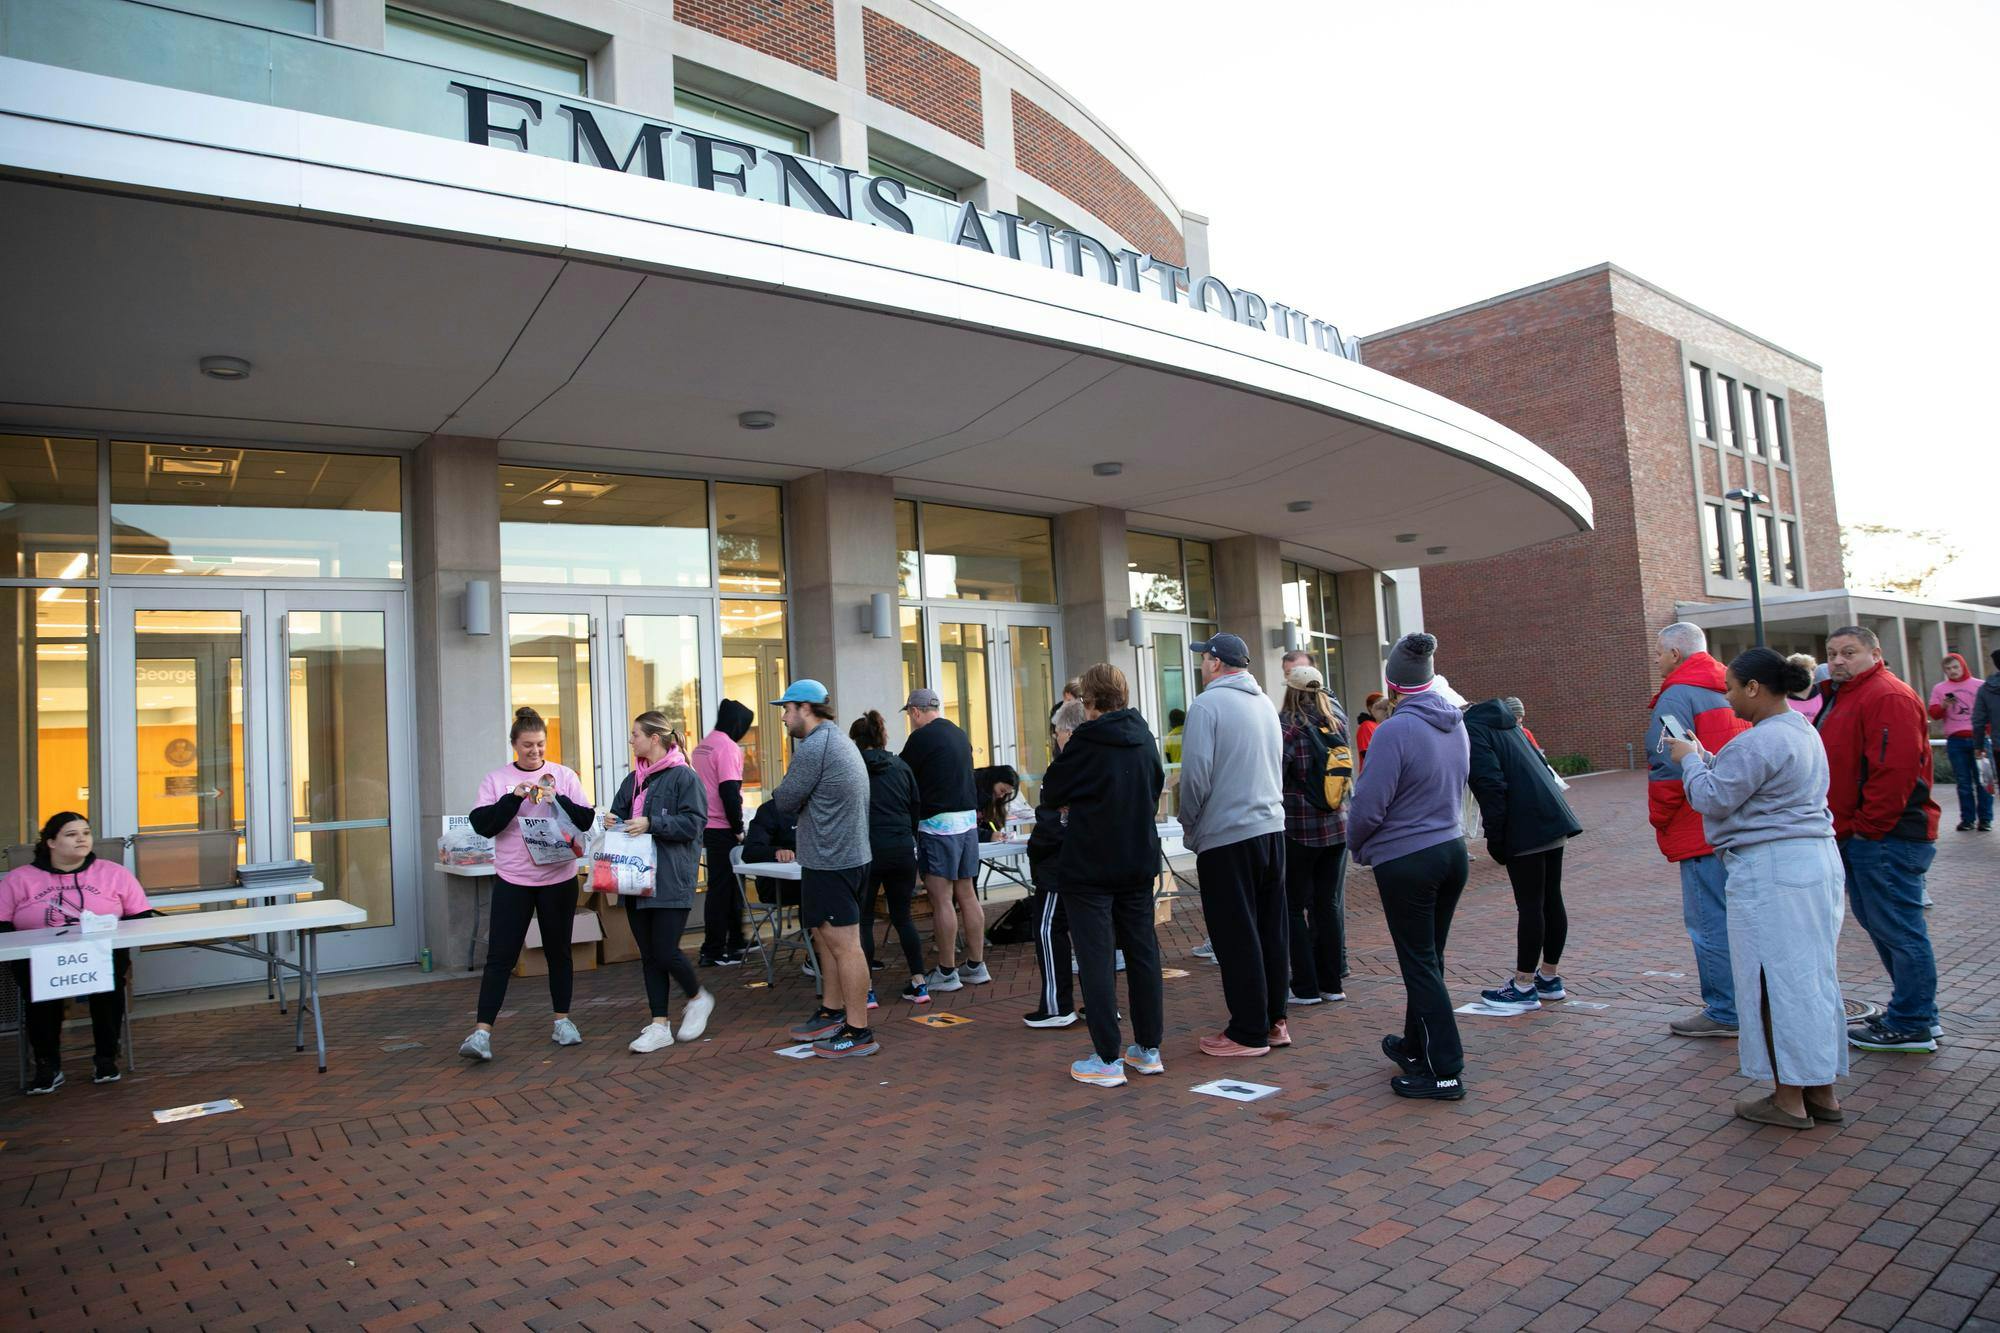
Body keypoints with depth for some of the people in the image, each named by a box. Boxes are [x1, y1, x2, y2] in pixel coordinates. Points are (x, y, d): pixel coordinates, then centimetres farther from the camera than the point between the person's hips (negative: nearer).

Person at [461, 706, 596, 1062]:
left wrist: (558, 799, -17)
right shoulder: (496, 779, 1)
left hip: (558, 878, 1)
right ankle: (482, 1031, -1)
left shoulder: (564, 776, 2)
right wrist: (515, 797, -18)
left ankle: (562, 1020, 24)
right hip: (512, 879, -1)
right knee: (500, 956, -3)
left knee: (558, 951, 12)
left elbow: (586, 820, -1)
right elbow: (482, 825, -7)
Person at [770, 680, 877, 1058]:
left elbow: (784, 801, -10)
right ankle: (831, 1013, 31)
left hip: (829, 863, -11)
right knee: (826, 937, 20)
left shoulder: (812, 748, -16)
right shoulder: (840, 741, 17)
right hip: (850, 854, 11)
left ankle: (859, 1032, 0)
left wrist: (781, 792, 10)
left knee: (844, 944, -5)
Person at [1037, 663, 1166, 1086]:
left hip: (1088, 865, -6)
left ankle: (1107, 1059, 3)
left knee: (1096, 958, 0)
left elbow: (1050, 794, -5)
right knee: (1142, 952, 13)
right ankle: (1149, 1049, 21)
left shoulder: (1085, 742, -15)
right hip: (1139, 862, 6)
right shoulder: (1145, 738, 4)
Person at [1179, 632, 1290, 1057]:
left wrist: (1189, 827, -2)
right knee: (1271, 930, 13)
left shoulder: (1208, 704, -11)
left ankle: (1249, 1033, 7)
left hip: (1226, 836, -7)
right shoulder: (1265, 704, 12)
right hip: (1271, 828, 7)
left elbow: (1196, 775, -16)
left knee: (1236, 937, 1)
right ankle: (1274, 1020, 22)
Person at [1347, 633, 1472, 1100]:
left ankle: (1446, 1071, 6)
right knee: (1429, 960, 19)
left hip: (1405, 862, -7)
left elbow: (1369, 806, -19)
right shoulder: (1456, 725, 3)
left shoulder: (1395, 730, -21)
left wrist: (1358, 848, 0)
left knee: (1420, 965, 2)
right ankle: (1415, 1047, 34)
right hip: (1452, 851, 8)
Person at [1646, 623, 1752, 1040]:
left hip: (1702, 829, -9)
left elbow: (1666, 767, -18)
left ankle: (1725, 1012, 3)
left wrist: (1659, 819, -6)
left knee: (1709, 920, -2)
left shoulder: (1677, 696, -12)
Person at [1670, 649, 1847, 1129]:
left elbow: (1712, 799, -14)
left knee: (1774, 981, -1)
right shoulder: (1803, 731, 14)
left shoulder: (1760, 742, -19)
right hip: (1816, 859, 10)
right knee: (1812, 975, 15)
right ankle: (1821, 1091, 24)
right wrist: (1705, 758, 15)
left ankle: (1788, 1099, 8)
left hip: (1770, 872, -10)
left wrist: (1689, 760, 0)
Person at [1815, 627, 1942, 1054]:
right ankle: (1917, 1013, 28)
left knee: (1898, 930, -4)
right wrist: (1845, 828, 17)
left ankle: (1911, 1027, 4)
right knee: (1880, 924, 17)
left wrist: (1865, 827, -18)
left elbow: (1895, 770, -23)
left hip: (1887, 838, -11)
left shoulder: (1888, 697, -15)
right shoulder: (1842, 697, 18)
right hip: (1859, 837, 11)